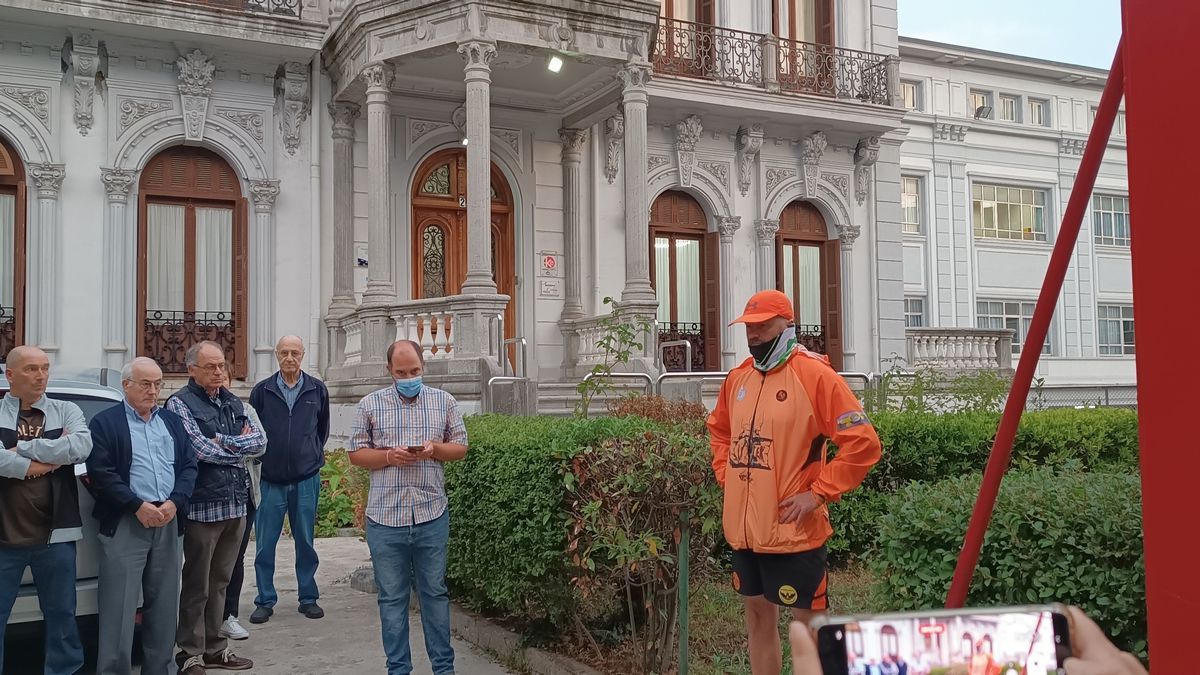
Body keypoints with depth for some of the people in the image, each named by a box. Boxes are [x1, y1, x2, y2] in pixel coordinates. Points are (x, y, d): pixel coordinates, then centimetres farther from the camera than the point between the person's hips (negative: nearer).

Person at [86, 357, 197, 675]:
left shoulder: (173, 421, 16)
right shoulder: (105, 422, 2)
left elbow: (189, 467, 10)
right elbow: (101, 473, -8)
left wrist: (174, 502, -7)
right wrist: (138, 506, -15)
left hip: (169, 522, 4)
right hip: (125, 523, -4)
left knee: (164, 604, 9)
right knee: (119, 605, -4)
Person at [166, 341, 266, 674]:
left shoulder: (233, 403, 14)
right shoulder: (180, 404, -6)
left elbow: (261, 442, 4)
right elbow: (201, 450, -18)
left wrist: (224, 442, -10)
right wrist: (240, 447, -4)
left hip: (236, 504, 6)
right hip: (203, 506, -6)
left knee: (219, 583, 15)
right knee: (197, 586, 3)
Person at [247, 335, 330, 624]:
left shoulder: (317, 390, 3)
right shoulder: (262, 391, 0)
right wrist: (262, 456, 6)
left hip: (306, 479, 1)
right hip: (271, 480, 0)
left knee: (306, 542, 9)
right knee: (265, 544, 3)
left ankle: (308, 598, 19)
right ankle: (265, 601, 15)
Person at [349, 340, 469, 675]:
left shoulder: (444, 401, 5)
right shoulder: (370, 405, 3)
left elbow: (461, 446, 9)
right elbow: (356, 453, 4)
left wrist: (435, 449, -12)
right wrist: (389, 456, -14)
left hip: (432, 515, 1)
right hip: (385, 517, 0)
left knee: (435, 593, 9)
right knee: (392, 597, 8)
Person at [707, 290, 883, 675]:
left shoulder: (815, 375, -12)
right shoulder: (737, 378, 9)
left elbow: (863, 443, -15)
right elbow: (719, 432, 27)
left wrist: (818, 494, -16)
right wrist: (727, 477, 12)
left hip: (793, 529, -7)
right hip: (744, 527, 7)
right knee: (758, 615, 17)